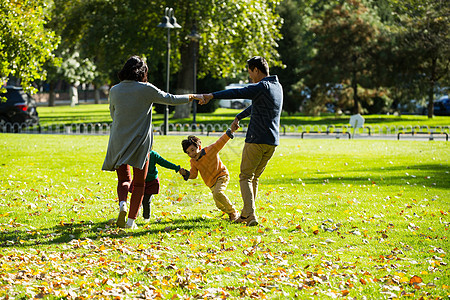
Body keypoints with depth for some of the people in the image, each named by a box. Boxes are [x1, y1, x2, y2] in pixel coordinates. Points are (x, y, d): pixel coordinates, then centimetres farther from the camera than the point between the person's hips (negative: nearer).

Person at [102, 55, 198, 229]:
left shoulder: (114, 91, 1)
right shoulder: (146, 89, -9)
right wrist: (189, 97, 18)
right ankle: (131, 219, 6)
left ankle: (122, 203, -19)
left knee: (123, 179, 12)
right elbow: (170, 99, 2)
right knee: (139, 183, 11)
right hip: (140, 141, -2)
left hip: (118, 141, 2)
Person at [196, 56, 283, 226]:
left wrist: (211, 96, -36)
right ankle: (245, 214, 20)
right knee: (254, 177, 17)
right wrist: (239, 117, 38)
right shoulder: (277, 87, 14)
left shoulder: (262, 87, -13)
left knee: (245, 177, 0)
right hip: (272, 142, 8)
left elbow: (237, 93, -27)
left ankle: (251, 215, -13)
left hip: (256, 140, -8)